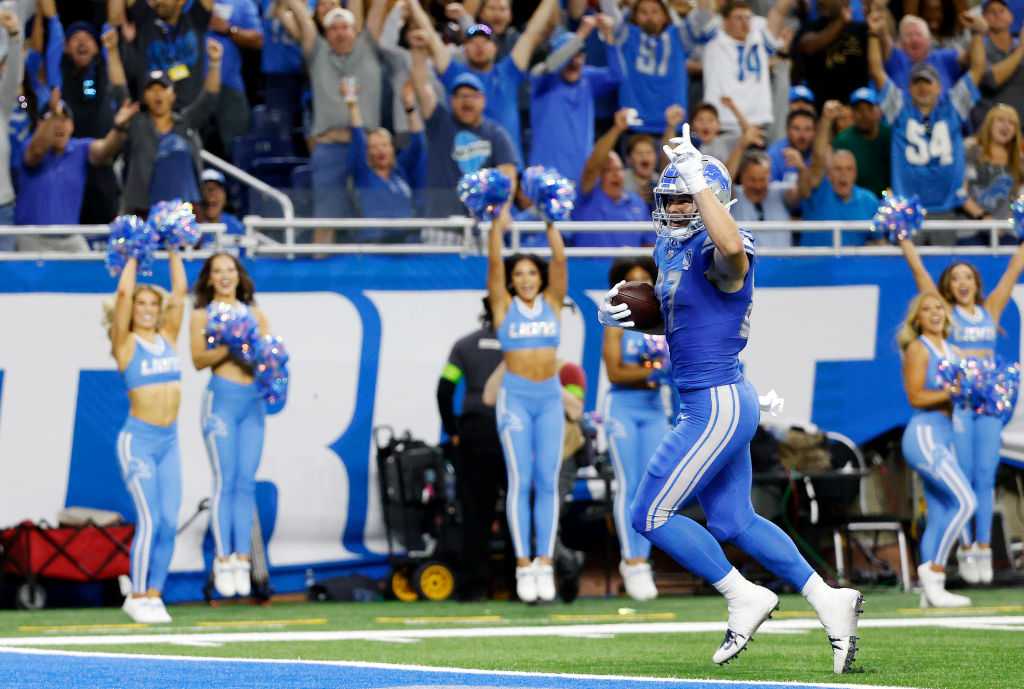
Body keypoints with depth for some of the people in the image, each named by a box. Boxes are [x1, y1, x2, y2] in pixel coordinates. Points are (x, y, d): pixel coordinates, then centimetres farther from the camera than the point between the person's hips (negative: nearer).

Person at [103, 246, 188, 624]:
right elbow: (123, 292, -9)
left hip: (169, 440, 5)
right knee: (149, 521, -10)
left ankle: (153, 595, 8)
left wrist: (172, 250, 14)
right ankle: (137, 597, -1)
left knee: (169, 522, 0)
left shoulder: (167, 338, 12)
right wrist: (134, 255, 2)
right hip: (138, 440, -5)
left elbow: (180, 289, 12)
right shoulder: (126, 344, -1)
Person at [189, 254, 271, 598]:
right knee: (225, 481, -7)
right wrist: (229, 346, -20)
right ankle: (223, 560, -6)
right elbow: (199, 359, -7)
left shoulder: (254, 314, 16)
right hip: (222, 399, -3)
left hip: (252, 401, 4)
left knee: (246, 482, 1)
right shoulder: (202, 316, 6)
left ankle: (242, 559, 3)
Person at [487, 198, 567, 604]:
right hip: (515, 395, -2)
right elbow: (494, 262, -5)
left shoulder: (552, 303, 9)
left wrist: (549, 223, -7)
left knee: (548, 481, -2)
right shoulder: (503, 306, 4)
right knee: (520, 481, -7)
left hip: (550, 396, 2)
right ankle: (524, 565, -7)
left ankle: (545, 563, -3)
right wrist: (498, 223, -12)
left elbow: (559, 259, -1)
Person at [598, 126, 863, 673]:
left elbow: (732, 247, -45)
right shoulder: (672, 249, 11)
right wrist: (616, 312, 11)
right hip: (709, 405, 10)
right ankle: (828, 601, 18)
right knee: (732, 522, 15)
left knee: (650, 515, -4)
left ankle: (743, 598, 6)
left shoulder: (718, 253, -17)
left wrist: (698, 180, -36)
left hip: (716, 406, -10)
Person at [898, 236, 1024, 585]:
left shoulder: (989, 310, 12)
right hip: (955, 398, -3)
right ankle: (965, 548, 0)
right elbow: (917, 268, 3)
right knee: (963, 476, -4)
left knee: (986, 476, 0)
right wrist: (903, 238, 2)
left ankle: (983, 547, 2)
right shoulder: (946, 312, 4)